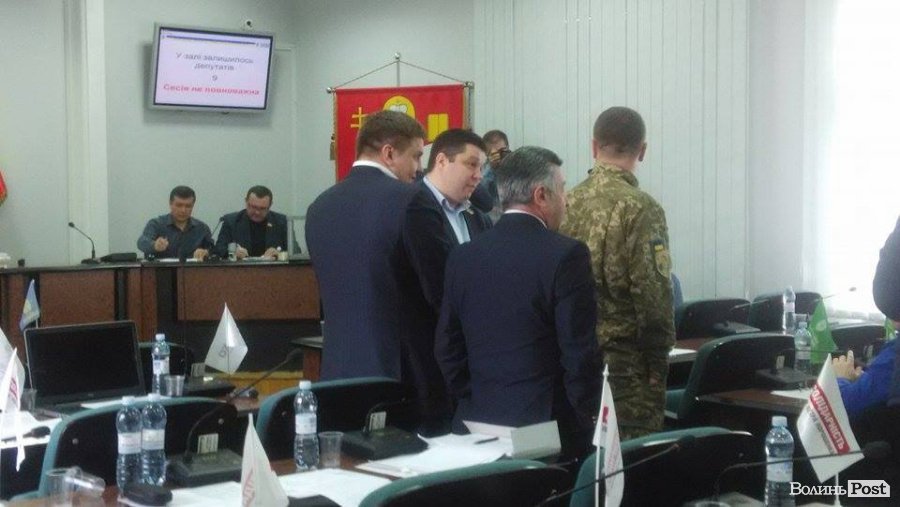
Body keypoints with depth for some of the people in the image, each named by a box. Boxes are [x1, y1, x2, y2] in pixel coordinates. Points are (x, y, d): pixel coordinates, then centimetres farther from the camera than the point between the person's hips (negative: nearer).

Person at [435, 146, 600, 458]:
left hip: (478, 423, 5)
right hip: (548, 425, -5)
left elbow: (447, 348, 8)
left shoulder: (463, 257, 5)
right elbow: (580, 351, -12)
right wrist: (586, 417, -1)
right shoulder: (567, 255, -11)